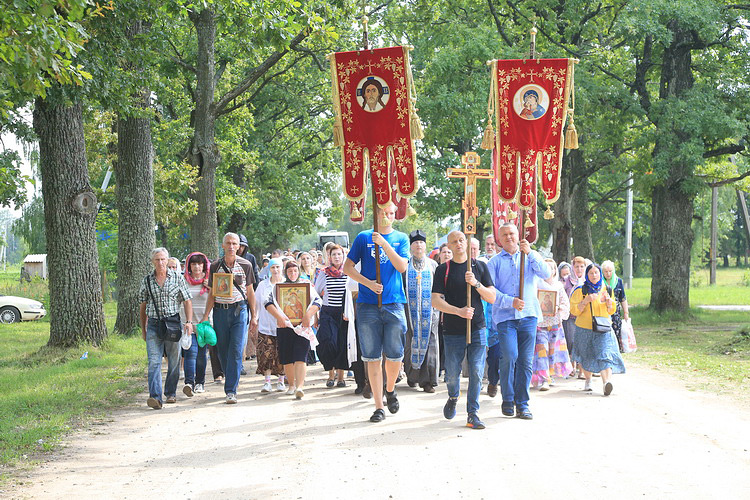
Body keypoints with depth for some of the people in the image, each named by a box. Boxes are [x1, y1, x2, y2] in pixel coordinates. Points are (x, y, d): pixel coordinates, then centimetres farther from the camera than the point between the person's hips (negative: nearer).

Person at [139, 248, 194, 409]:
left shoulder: (177, 278, 3)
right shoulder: (147, 281, 6)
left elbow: (187, 301, 4)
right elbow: (143, 306, 14)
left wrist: (189, 321, -8)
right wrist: (143, 328, 14)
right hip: (154, 324, 0)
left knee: (174, 361, 7)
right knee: (154, 361, -12)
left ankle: (171, 393, 22)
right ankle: (155, 396, -20)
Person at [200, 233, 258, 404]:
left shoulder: (246, 265, 3)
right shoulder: (215, 266, 5)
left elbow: (250, 292, 8)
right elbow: (212, 294, 9)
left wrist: (254, 316, 6)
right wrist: (205, 316, 1)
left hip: (239, 310, -2)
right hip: (220, 311, 2)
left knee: (236, 351, -10)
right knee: (223, 352, 6)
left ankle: (231, 390, -10)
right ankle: (231, 383, 23)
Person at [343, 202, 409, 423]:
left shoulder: (401, 238, 9)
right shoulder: (363, 237, 8)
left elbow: (402, 266, -6)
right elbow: (348, 268, 6)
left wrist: (384, 243, -15)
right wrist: (368, 283, -8)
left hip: (394, 303, 0)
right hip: (368, 305, 0)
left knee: (394, 354, -3)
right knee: (372, 357, -1)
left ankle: (390, 389, 26)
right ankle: (379, 406, 5)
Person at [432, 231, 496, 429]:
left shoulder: (480, 266, 8)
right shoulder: (443, 270, 3)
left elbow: (492, 298, 5)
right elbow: (436, 301, -5)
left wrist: (476, 284, -12)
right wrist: (459, 311, -19)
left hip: (477, 329, 1)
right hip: (453, 331, -1)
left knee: (476, 372, -6)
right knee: (452, 374, 4)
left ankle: (473, 414, 2)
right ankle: (453, 398, 35)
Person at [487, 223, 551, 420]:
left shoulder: (530, 258, 14)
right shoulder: (495, 262, 9)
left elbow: (545, 274, -3)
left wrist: (530, 253, -12)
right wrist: (511, 302, -13)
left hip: (529, 315, 2)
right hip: (505, 316, -2)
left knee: (526, 360, 0)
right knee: (509, 356, -16)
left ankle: (522, 404, 7)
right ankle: (507, 400, 1)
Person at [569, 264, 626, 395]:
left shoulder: (606, 290, 9)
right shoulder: (580, 290, 0)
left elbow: (611, 311, 14)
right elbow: (574, 310, -5)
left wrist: (609, 301, -7)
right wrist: (586, 301, -19)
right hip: (585, 329, 0)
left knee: (605, 354, -18)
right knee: (586, 357, 8)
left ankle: (606, 382, -33)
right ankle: (588, 380, 30)